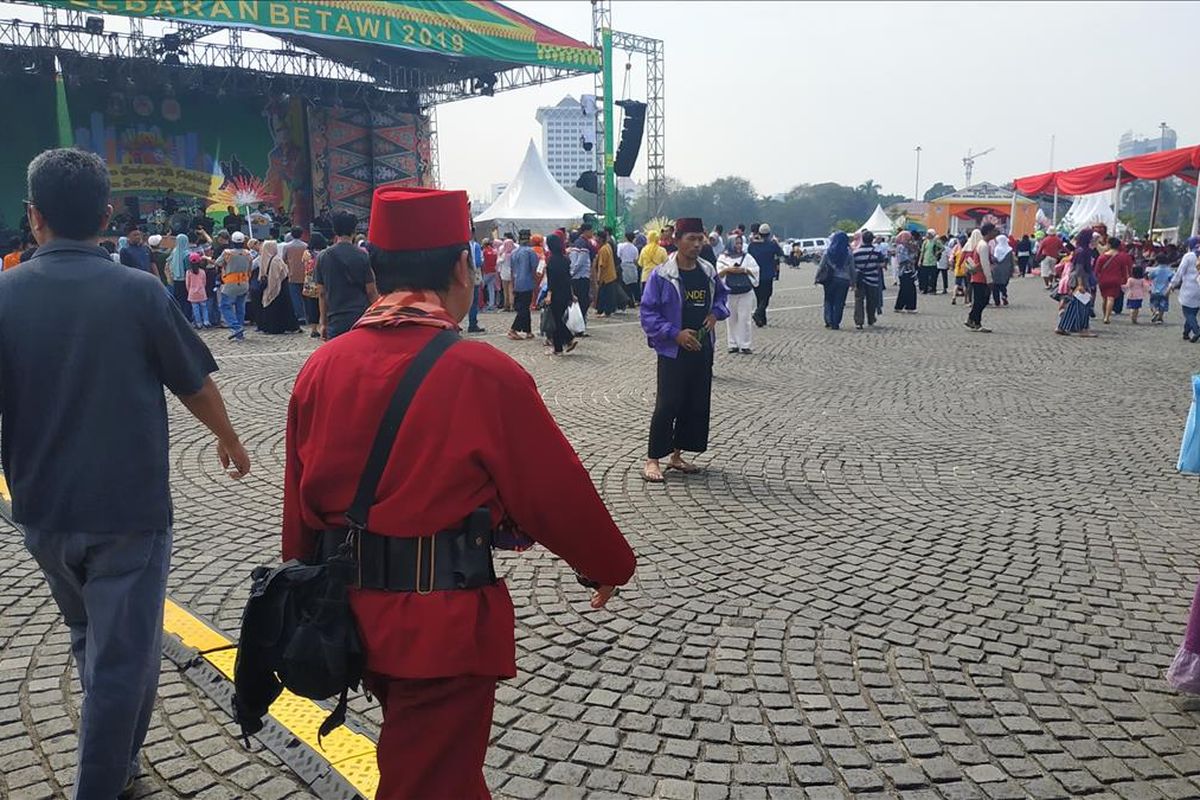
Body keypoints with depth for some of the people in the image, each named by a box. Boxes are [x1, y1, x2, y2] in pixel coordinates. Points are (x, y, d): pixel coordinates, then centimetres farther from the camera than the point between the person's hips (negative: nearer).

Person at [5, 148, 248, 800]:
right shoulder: (138, 291, -12)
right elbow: (195, 386, -3)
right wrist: (228, 438, 16)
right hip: (129, 507, -4)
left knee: (91, 639, 26)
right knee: (122, 656, 6)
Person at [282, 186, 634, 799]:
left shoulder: (322, 367, -4)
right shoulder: (484, 374, -19)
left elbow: (298, 502, 5)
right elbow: (558, 491, -9)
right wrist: (609, 565, 9)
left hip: (353, 613, 6)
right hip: (444, 624, -6)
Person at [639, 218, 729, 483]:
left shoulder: (708, 271, 4)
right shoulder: (661, 275, -13)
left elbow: (722, 295, 22)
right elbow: (648, 314, -12)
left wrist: (716, 312, 1)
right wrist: (675, 333, -19)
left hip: (703, 350, 6)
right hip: (672, 351, -6)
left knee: (697, 404, 11)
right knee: (667, 405, -7)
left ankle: (676, 455, 24)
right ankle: (653, 459, 4)